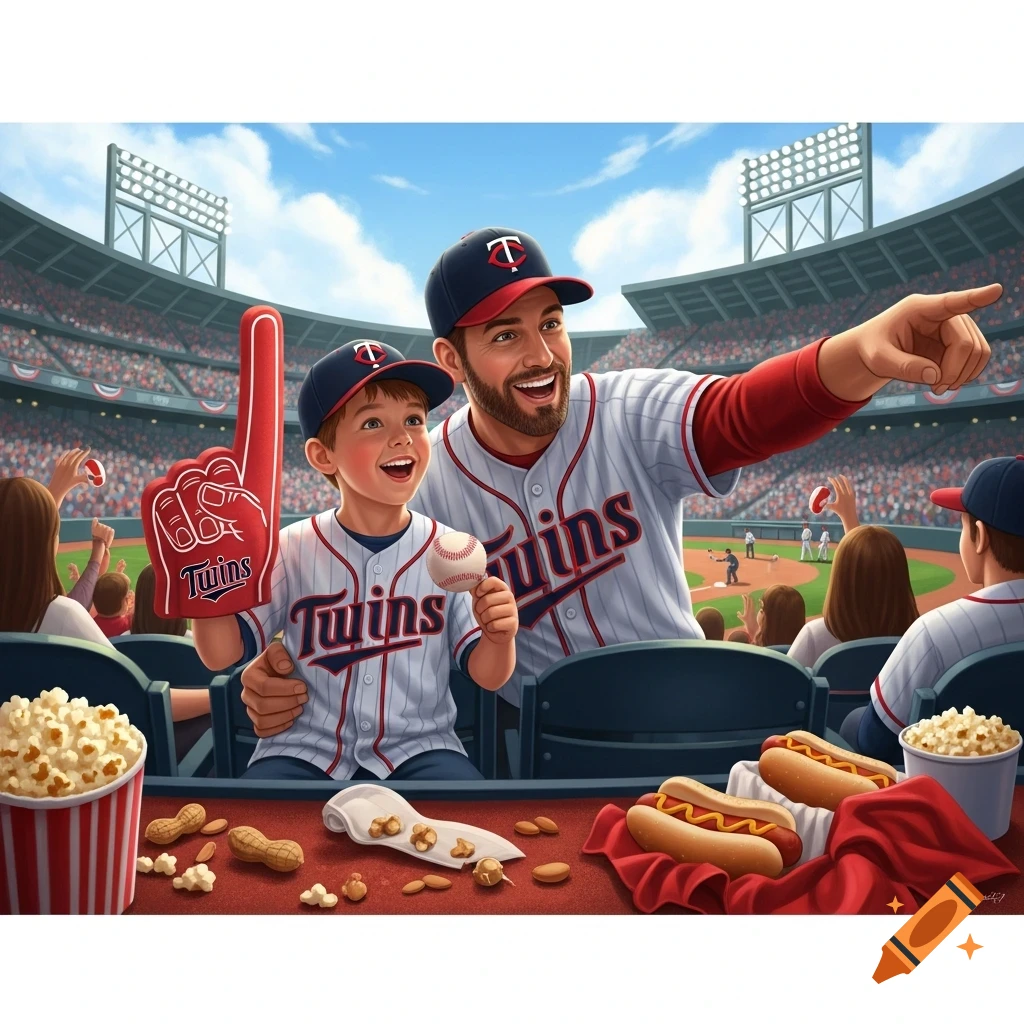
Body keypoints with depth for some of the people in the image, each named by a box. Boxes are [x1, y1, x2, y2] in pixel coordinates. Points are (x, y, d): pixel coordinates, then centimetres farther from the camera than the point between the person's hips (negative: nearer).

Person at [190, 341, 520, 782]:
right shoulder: (293, 550, -5)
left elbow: (486, 675, 0)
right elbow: (220, 654, -5)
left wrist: (499, 638, -23)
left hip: (417, 747, 0)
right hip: (306, 749, 1)